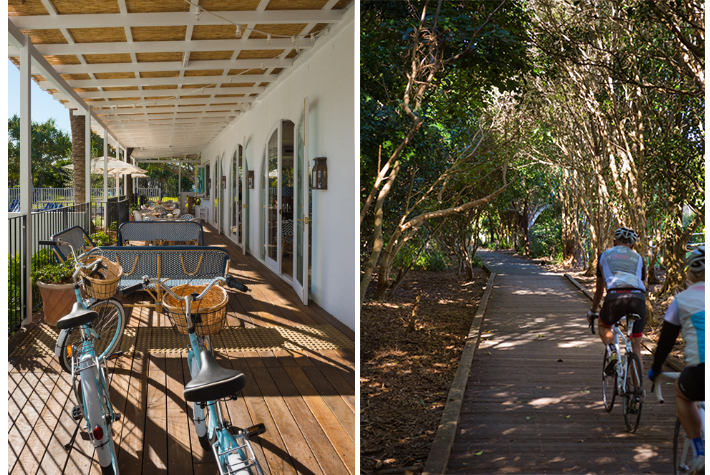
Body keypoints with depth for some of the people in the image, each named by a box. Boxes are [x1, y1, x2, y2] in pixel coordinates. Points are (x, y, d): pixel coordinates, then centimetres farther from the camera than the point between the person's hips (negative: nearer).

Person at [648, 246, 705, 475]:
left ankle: (699, 453, 19)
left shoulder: (683, 299, 17)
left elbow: (666, 339, 25)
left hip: (701, 371, -2)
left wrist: (655, 369, 41)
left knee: (682, 393, 31)